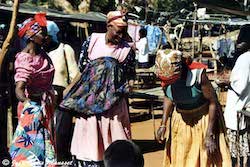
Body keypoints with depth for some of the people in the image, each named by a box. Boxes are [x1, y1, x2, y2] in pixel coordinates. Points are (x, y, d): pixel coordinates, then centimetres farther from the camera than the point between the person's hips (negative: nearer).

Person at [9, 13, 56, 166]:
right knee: (32, 143, -6)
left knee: (45, 141, 14)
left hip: (47, 106, 8)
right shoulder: (24, 58, -18)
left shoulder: (43, 54, 6)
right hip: (33, 106, -8)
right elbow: (19, 89, -28)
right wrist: (28, 102, -43)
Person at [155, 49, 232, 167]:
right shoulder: (166, 75, -15)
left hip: (203, 119, -4)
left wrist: (209, 135, -20)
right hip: (180, 120, 4)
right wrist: (163, 124, -4)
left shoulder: (197, 74, -27)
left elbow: (213, 102, -19)